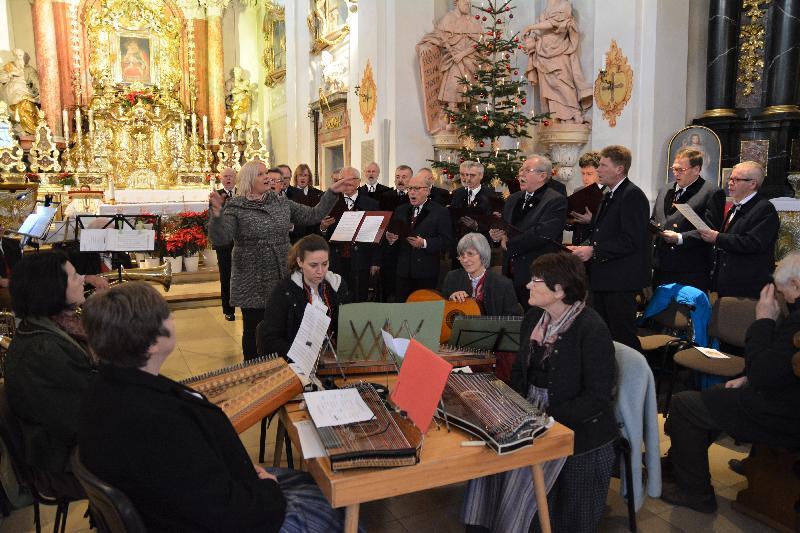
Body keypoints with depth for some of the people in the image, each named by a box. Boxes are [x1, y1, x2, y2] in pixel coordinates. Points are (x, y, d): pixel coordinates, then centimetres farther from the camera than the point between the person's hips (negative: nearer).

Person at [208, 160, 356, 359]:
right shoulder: (235, 208, -7)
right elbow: (220, 238, -18)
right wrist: (216, 214, -35)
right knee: (253, 330, 8)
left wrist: (332, 192, 4)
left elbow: (313, 215, 9)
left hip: (282, 281, 4)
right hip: (253, 285, -4)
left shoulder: (283, 203, 7)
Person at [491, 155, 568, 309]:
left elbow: (542, 234, -20)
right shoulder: (513, 199, 17)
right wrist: (496, 234, -6)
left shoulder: (557, 201, -9)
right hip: (510, 272, 7)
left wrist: (510, 242, -10)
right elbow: (504, 227, 19)